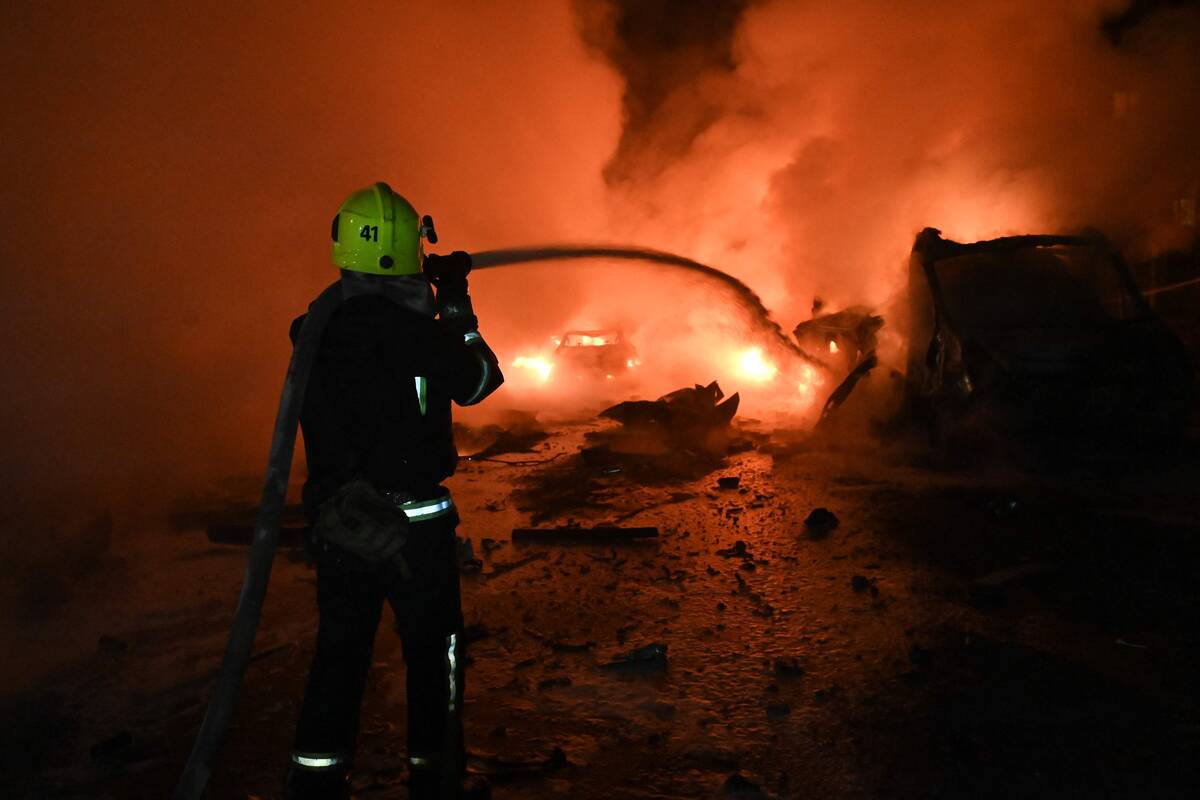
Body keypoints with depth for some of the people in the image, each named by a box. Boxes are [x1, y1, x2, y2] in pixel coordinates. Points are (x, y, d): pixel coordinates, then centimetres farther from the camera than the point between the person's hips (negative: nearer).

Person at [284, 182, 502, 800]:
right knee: (435, 654, 12)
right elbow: (478, 380, -6)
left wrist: (430, 305, 16)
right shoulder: (410, 330, -20)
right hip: (412, 524, -5)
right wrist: (455, 307, 2)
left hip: (337, 523, 6)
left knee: (339, 652, 18)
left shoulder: (318, 329, -2)